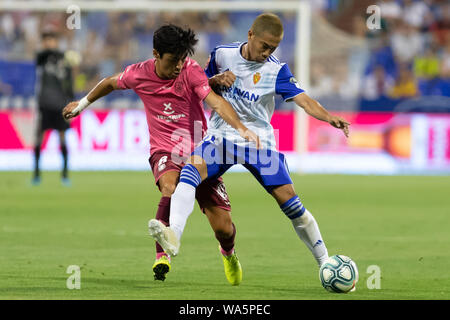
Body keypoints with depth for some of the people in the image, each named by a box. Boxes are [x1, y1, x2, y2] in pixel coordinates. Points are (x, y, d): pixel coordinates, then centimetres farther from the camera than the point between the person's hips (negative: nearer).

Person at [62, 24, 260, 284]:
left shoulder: (191, 70, -14)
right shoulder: (139, 75, -6)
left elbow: (215, 101, -27)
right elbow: (111, 83, 16)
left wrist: (242, 129, -43)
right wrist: (83, 104, 30)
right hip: (164, 151, 0)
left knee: (223, 227, -4)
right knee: (170, 187, -37)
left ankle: (229, 253, 34)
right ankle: (162, 256, -27)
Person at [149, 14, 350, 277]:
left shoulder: (276, 70, -6)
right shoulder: (222, 55, 2)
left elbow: (304, 100, -17)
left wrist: (330, 118, -35)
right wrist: (216, 81, -8)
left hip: (259, 141, -1)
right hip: (221, 135, 1)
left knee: (288, 197, -10)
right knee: (192, 168, -30)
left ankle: (324, 261, 4)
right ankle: (173, 235, -47)